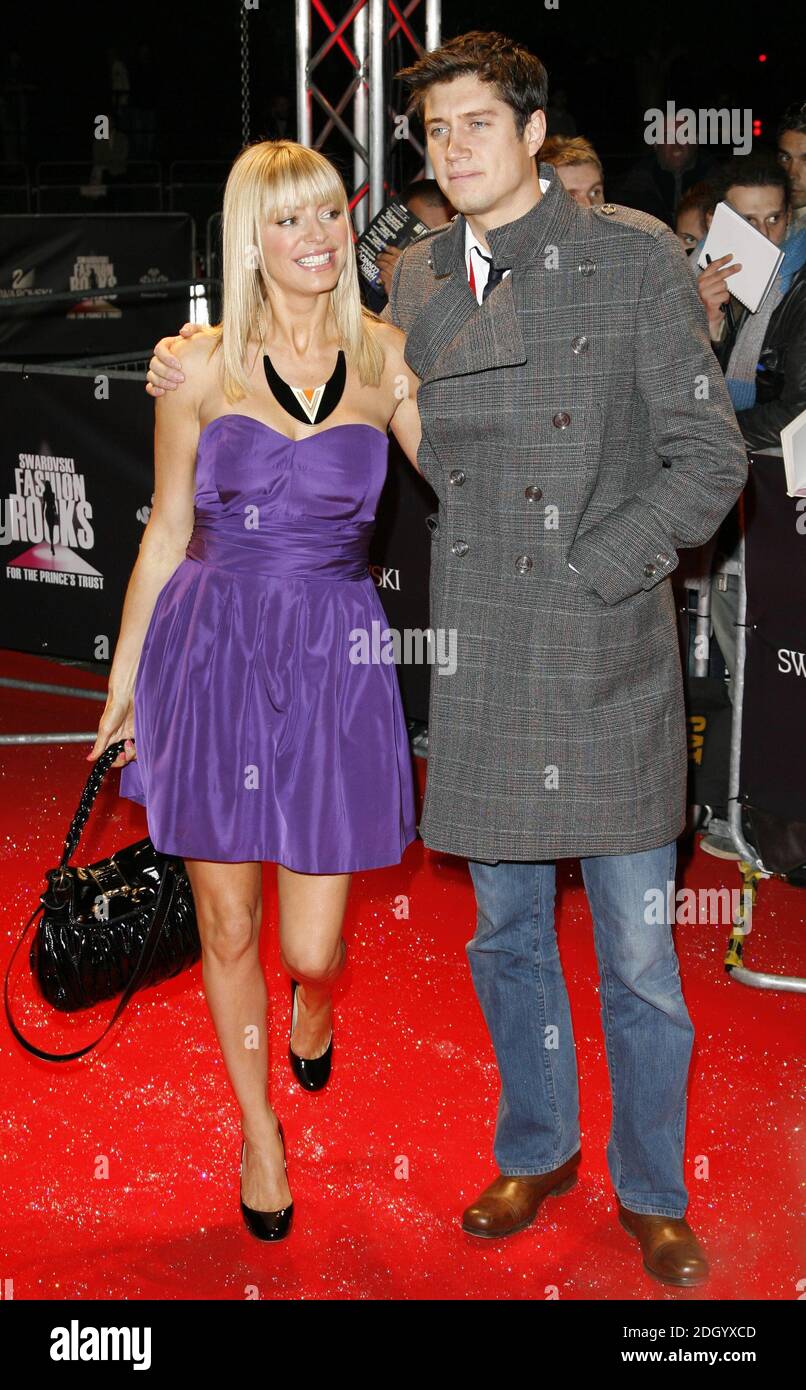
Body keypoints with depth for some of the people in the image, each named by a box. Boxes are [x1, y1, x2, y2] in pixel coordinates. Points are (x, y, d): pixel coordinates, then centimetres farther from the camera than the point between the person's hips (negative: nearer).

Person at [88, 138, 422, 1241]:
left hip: (335, 662, 0)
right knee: (228, 930, 10)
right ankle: (259, 1130, 35)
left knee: (311, 949, 1)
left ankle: (316, 1004, 41)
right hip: (214, 652, 0)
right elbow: (167, 533, 6)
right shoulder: (200, 366, 0)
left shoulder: (386, 358, 2)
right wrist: (123, 683, 10)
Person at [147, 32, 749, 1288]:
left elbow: (708, 458, -5)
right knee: (507, 935, 17)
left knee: (638, 957, 6)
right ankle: (536, 1150, 39)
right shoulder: (417, 279, 9)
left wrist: (586, 573, -13)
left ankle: (651, 1194, 27)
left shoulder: (637, 256, -4)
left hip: (606, 667, -3)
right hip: (477, 671, 4)